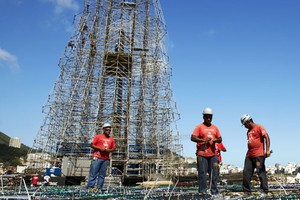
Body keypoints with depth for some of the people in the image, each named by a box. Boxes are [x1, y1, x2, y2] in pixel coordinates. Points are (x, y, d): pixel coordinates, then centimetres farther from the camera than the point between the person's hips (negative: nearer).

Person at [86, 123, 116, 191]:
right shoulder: (98, 136, 3)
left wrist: (109, 150, -4)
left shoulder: (111, 139, 14)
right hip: (97, 158, -4)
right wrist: (100, 148, -13)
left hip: (106, 159, 4)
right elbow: (92, 145, -1)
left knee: (102, 174, 4)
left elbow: (113, 148, 18)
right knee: (93, 173, -5)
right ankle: (89, 187, -2)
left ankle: (99, 188, 8)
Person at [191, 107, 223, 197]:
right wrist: (203, 140, -21)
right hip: (202, 154, -5)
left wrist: (216, 140, -8)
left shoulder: (215, 127, 14)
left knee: (214, 172, 8)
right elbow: (192, 138, -10)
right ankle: (203, 191, 5)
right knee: (202, 173, -2)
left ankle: (214, 190, 18)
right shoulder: (199, 127, -1)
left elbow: (220, 139, 16)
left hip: (212, 154, 5)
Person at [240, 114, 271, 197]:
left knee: (261, 172, -4)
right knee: (246, 173, 5)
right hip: (249, 155, 8)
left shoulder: (259, 127, -4)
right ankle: (247, 192, 11)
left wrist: (267, 150, -24)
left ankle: (264, 191, 6)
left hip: (259, 155, -8)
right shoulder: (248, 131, 20)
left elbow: (267, 137, -14)